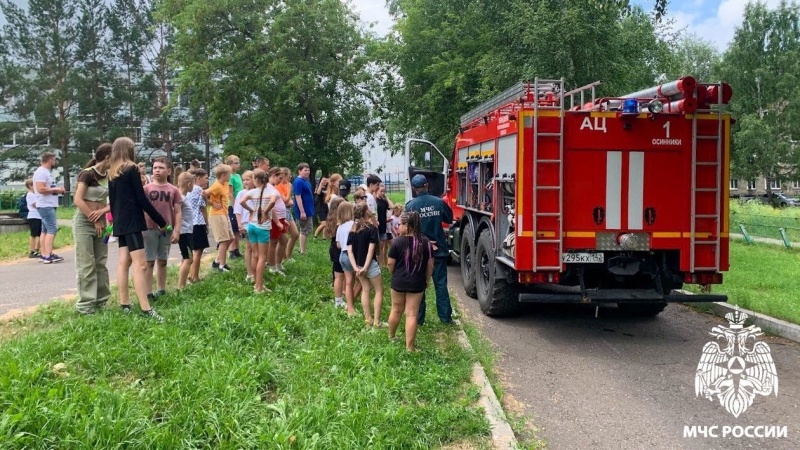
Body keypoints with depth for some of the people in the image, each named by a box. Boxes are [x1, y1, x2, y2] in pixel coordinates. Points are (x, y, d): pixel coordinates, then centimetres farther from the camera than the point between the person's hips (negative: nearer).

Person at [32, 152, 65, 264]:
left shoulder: (47, 172, 18)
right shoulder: (41, 172, -13)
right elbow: (41, 189, -23)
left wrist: (56, 190, 10)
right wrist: (56, 190, -14)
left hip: (49, 205, 11)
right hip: (46, 206, -11)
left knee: (45, 230, 10)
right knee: (52, 229, -13)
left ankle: (43, 255, 14)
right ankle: (48, 255, -15)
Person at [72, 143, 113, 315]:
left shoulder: (109, 176, 6)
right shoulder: (87, 174, -13)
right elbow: (78, 201, -19)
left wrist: (103, 211, -13)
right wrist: (95, 221, -16)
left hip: (100, 223, 7)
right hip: (84, 222, -7)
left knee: (101, 263, 10)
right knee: (86, 265, -3)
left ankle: (101, 300, 18)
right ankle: (85, 304, 3)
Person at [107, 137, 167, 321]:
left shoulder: (112, 172, 13)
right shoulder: (131, 169, -8)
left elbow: (112, 199, 17)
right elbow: (142, 199, -11)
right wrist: (161, 221, -6)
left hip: (120, 223, 9)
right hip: (132, 222, -8)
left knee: (124, 262, 9)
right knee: (140, 264, -12)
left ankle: (124, 304, 11)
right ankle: (145, 309, -16)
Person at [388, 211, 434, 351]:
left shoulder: (398, 242, -12)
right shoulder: (425, 242, -7)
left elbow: (390, 263, -5)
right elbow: (430, 264, -1)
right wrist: (427, 280, 13)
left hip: (398, 282, 0)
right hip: (417, 283, 0)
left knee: (396, 310, 19)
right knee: (412, 314, 3)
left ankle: (391, 336, 40)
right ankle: (409, 347, 4)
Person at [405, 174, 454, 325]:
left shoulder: (410, 205, -11)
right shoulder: (439, 202, -6)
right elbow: (449, 219, 9)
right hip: (439, 249, 2)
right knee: (441, 283, 9)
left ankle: (419, 318, 13)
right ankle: (445, 317, 13)